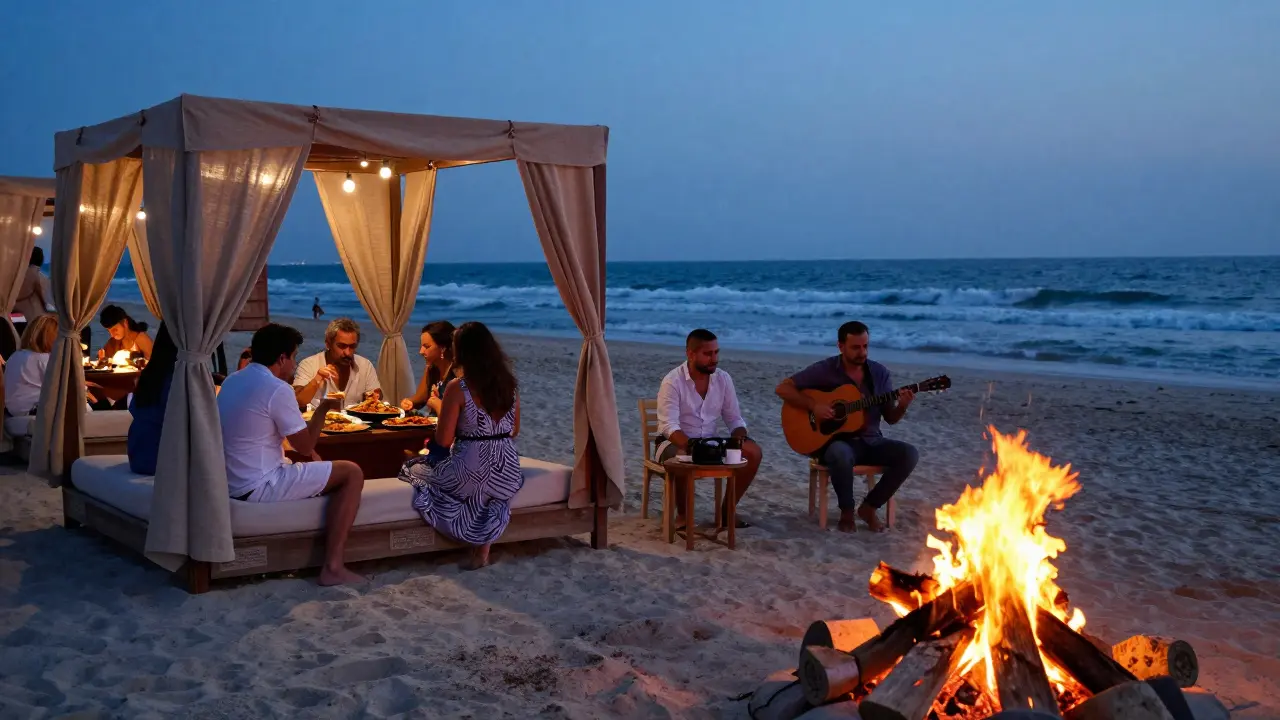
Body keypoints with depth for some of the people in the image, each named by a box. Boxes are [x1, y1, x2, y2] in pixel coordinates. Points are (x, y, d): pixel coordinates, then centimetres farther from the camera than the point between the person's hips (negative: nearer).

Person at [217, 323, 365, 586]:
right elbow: (305, 447, -11)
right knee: (352, 473, -2)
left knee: (323, 470, 29)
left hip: (230, 481, 10)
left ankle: (330, 562, 26)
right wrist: (323, 408, 3)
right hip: (258, 488, -10)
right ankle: (333, 566, -7)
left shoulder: (231, 381, 10)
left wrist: (309, 451, 14)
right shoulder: (277, 389, -18)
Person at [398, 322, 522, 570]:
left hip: (471, 471, -5)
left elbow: (443, 440, -11)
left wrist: (441, 407, 8)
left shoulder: (458, 387, -13)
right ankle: (483, 547, 20)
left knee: (415, 469, 23)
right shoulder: (509, 383, 4)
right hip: (507, 470, 5)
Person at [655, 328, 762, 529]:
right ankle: (682, 514, -15)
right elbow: (669, 427, -24)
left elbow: (734, 419, 6)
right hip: (675, 442, -5)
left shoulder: (723, 379, 1)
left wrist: (739, 440, -17)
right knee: (683, 459, -40)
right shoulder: (673, 381, -16)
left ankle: (727, 510, -2)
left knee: (753, 452, -16)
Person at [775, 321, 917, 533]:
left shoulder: (880, 373, 4)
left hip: (870, 441, 4)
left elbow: (890, 419, 7)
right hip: (835, 441, -4)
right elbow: (782, 388, -8)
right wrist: (813, 406, -20)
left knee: (909, 454, -21)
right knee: (841, 454, -40)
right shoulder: (824, 370, -7)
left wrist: (902, 407, -16)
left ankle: (869, 507, -4)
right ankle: (846, 511, -13)